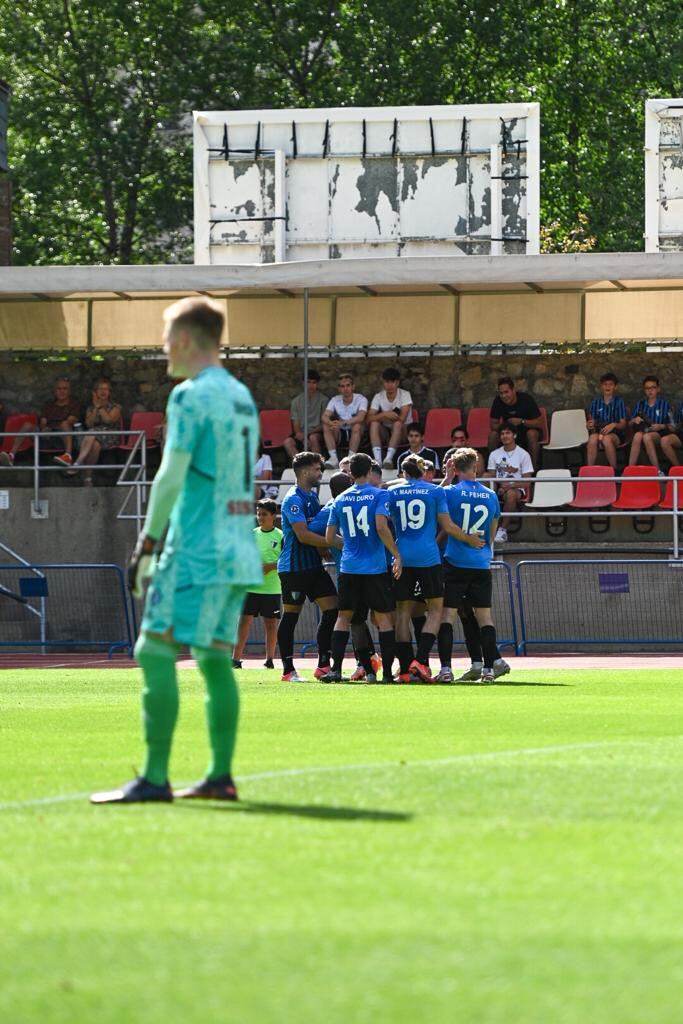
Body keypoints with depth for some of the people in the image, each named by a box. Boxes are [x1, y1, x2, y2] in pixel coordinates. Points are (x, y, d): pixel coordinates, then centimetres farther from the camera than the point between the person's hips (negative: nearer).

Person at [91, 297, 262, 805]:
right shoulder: (242, 397, 15)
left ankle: (154, 778, -13)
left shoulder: (191, 396, -10)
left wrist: (147, 544, -9)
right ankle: (221, 776, 8)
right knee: (215, 659, 11)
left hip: (197, 552, -8)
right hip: (239, 550, 8)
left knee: (155, 653, -8)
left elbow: (172, 477, -14)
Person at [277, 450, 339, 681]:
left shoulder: (312, 496, 16)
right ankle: (288, 670, 4)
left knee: (331, 609, 0)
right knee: (290, 616, -1)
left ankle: (323, 665, 3)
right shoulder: (293, 500, -14)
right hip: (294, 567, -9)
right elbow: (303, 534, -23)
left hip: (314, 566, 9)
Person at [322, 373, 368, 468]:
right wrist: (332, 424, -37)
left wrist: (343, 423, -42)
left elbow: (360, 417, -27)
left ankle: (351, 457, -33)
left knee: (357, 425, -35)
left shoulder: (361, 399, -10)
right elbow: (324, 416, -13)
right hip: (340, 433, 3)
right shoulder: (335, 400, 0)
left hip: (355, 433, -3)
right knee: (326, 426, -24)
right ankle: (333, 458, -31)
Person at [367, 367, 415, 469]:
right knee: (374, 423, -28)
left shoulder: (405, 395, -9)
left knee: (397, 423, -36)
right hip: (385, 433, 3)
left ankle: (389, 458, -46)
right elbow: (369, 419, -14)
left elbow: (402, 418, -21)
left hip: (403, 431, -3)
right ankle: (377, 459, -40)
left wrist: (381, 417, -14)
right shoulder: (378, 397, -1)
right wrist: (384, 414, -32)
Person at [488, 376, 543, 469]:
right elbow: (493, 425, -9)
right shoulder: (498, 401, -14)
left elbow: (539, 423, -21)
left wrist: (521, 421, -37)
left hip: (527, 428, -3)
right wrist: (500, 426, -33)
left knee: (532, 434, -37)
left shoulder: (526, 399, -23)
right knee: (492, 435, -25)